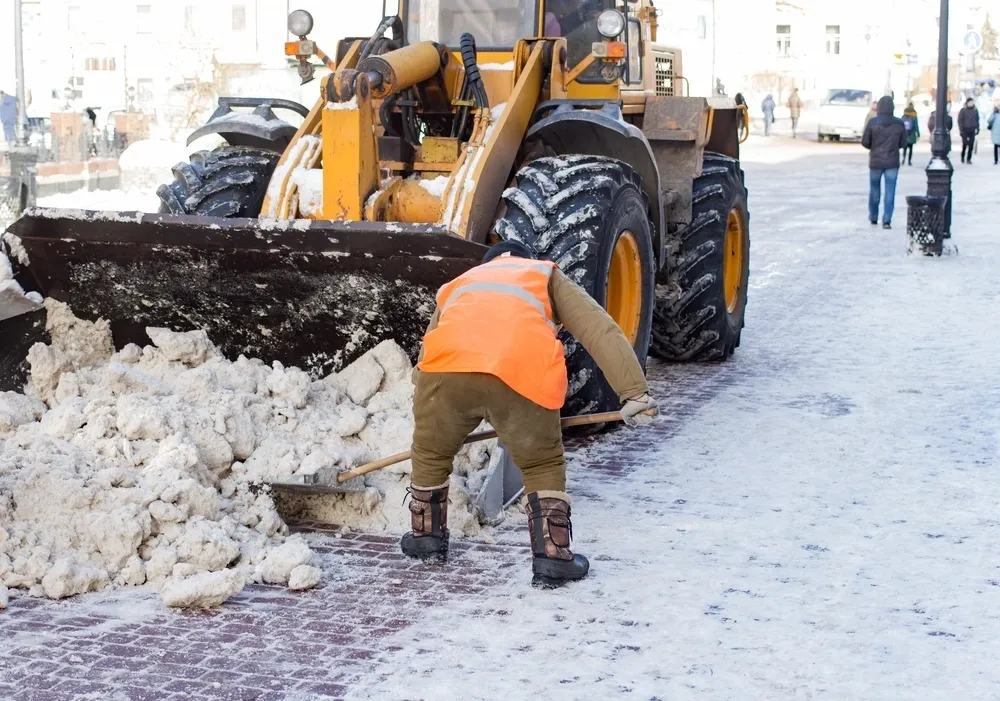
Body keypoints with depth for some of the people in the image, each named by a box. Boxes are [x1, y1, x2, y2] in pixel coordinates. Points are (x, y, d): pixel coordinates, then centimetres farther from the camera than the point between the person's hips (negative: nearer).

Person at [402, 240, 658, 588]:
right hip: (523, 376, -2)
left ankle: (426, 537, 42)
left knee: (431, 454, 29)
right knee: (543, 466, 22)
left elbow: (422, 370, 39)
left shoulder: (456, 286, 41)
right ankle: (552, 557, 17)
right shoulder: (545, 274, 34)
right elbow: (600, 329, 18)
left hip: (446, 367, 2)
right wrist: (635, 391, 11)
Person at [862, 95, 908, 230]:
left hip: (876, 162, 0)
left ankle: (873, 218, 26)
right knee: (890, 192, 2)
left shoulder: (873, 122, -10)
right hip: (892, 163, 0)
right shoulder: (899, 124, -6)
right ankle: (887, 220, -5)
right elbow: (902, 143, 2)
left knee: (874, 190, 15)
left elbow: (865, 142, -6)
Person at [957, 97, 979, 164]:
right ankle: (963, 157, 14)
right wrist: (961, 130, -8)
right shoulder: (963, 110, -1)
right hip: (965, 130, -3)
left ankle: (969, 159, 5)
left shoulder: (975, 111, 9)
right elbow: (960, 121, -1)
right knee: (965, 144, -6)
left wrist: (977, 128, 6)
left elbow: (977, 120, 14)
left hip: (972, 130, 3)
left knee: (971, 145, -1)